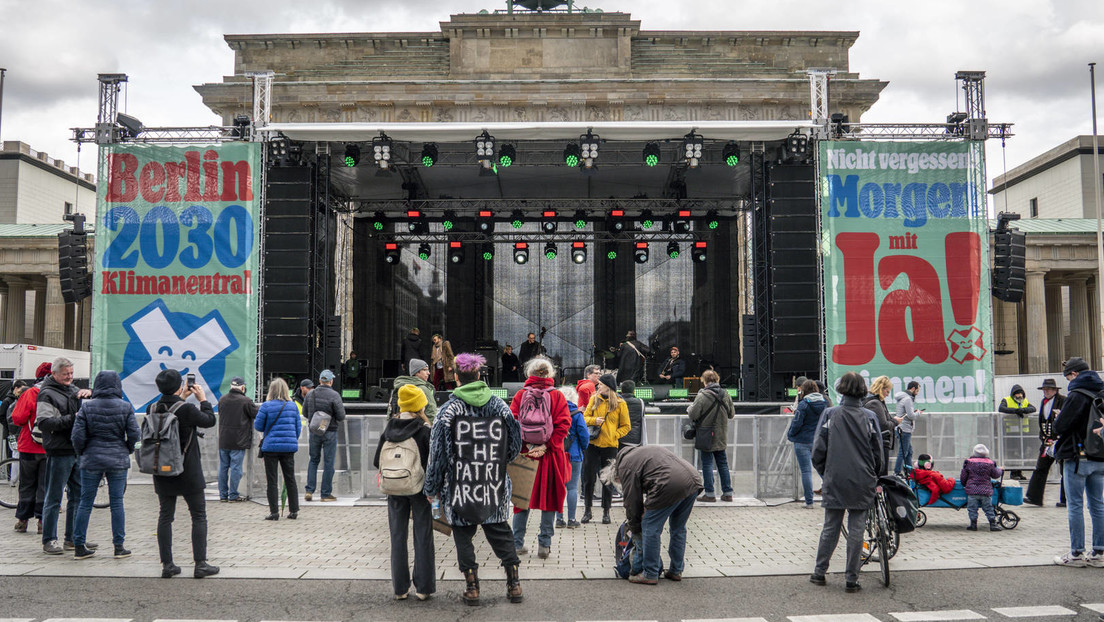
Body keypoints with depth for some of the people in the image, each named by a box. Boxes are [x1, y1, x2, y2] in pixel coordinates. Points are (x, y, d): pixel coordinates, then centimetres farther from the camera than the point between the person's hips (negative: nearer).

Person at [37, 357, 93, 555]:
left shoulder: (72, 390, 16)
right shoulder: (47, 394, -7)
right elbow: (44, 423, -19)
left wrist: (90, 392, 0)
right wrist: (72, 418, -22)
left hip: (77, 451, 8)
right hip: (59, 452, -8)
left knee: (77, 495, 13)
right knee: (54, 498, -1)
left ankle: (73, 537, 23)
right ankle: (49, 540, 7)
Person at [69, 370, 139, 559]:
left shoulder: (87, 407, -4)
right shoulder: (126, 407, -4)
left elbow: (78, 436, -6)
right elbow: (134, 434, -6)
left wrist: (82, 452, 12)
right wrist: (127, 450, 12)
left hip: (91, 461, 0)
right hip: (118, 461, 0)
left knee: (86, 503, 8)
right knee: (117, 503, 5)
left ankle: (79, 546, 12)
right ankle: (119, 546, 8)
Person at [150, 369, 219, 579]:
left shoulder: (153, 409, -4)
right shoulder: (187, 410, -19)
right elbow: (210, 420, -3)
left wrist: (182, 398, 22)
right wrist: (203, 399, 9)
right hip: (188, 474, -5)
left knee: (165, 516, 11)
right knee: (199, 516, 5)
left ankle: (167, 564, 12)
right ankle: (200, 564, 4)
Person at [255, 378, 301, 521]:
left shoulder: (266, 406, -7)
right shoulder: (292, 406, 4)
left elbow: (258, 426, -3)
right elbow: (298, 427, 8)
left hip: (271, 446, -3)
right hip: (289, 447, 3)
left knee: (272, 481, 4)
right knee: (290, 479, 11)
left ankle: (274, 512, 3)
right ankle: (294, 511, 14)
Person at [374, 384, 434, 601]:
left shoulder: (389, 429, 0)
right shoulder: (424, 430, -11)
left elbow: (377, 461, 4)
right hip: (419, 489, -3)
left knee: (398, 536, 10)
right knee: (422, 537, 5)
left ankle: (400, 588, 14)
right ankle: (423, 587, 8)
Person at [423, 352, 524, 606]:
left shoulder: (449, 409, -8)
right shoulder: (499, 405, 2)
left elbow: (437, 451, -7)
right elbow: (514, 444, 8)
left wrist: (432, 487, 2)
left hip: (460, 484, -3)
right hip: (494, 482, 3)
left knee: (463, 534, 8)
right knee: (500, 531, 13)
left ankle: (472, 587, 9)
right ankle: (514, 583, 14)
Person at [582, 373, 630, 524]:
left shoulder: (620, 404, -1)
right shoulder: (594, 399, 6)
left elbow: (626, 426, 4)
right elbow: (585, 417, 9)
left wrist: (614, 435, -10)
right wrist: (594, 420, -11)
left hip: (610, 446, -2)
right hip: (592, 444, 2)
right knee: (588, 478, 4)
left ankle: (606, 512, 17)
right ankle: (587, 511, 16)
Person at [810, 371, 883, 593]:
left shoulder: (830, 414, -5)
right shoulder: (869, 417, -4)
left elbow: (818, 450, -3)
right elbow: (878, 454, 0)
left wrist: (825, 474, 12)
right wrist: (873, 478, 16)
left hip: (835, 481, 0)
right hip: (862, 483, 0)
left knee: (830, 527, 11)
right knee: (856, 530, 5)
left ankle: (819, 573, 17)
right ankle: (852, 579, 8)